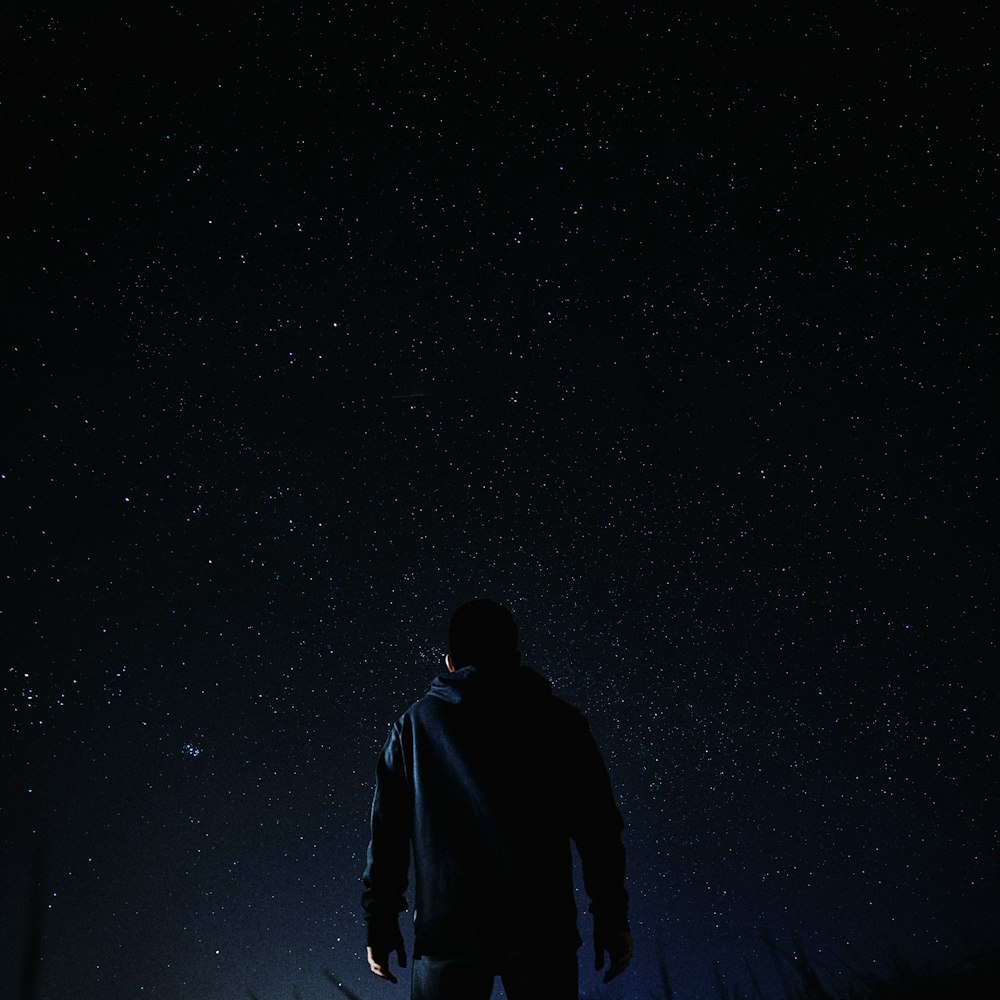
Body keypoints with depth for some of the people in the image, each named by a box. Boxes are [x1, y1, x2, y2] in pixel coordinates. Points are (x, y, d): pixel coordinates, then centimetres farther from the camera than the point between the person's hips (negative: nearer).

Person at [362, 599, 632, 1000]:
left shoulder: (415, 723, 10)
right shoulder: (559, 721, 8)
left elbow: (386, 834, 8)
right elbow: (598, 828, 4)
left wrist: (380, 922, 14)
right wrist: (612, 919, 9)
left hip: (447, 928, 1)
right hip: (543, 928, 0)